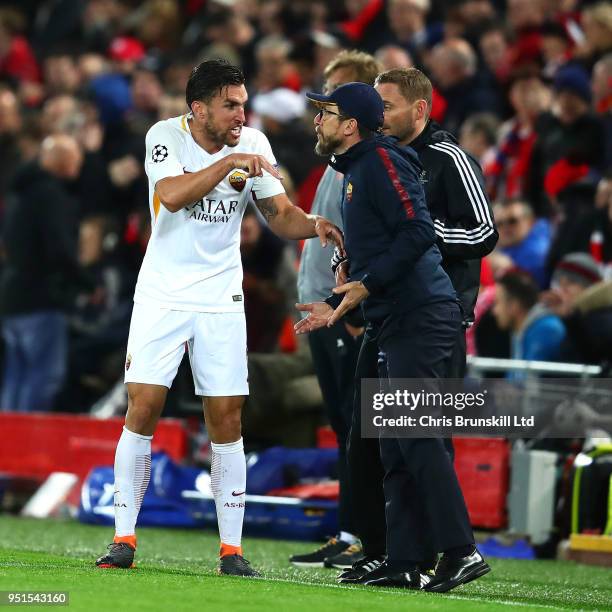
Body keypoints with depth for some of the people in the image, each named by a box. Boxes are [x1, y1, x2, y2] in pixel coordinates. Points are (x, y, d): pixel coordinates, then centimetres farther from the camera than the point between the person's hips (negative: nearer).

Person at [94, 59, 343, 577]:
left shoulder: (252, 144, -2)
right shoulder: (165, 136, -10)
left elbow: (280, 214, 1)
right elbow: (172, 196, -26)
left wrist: (313, 225, -19)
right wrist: (229, 163, -29)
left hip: (221, 300, 2)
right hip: (162, 296, -2)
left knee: (227, 420, -1)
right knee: (142, 410, -7)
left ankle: (231, 548, 4)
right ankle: (124, 539, 2)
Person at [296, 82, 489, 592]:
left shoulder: (381, 161, -9)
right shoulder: (354, 171, 22)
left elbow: (417, 231, -19)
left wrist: (367, 285, -19)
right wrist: (337, 305, 21)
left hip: (420, 317, -11)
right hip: (399, 322, 11)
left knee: (417, 437, -13)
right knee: (397, 446, 10)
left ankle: (461, 551, -14)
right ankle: (405, 562, 11)